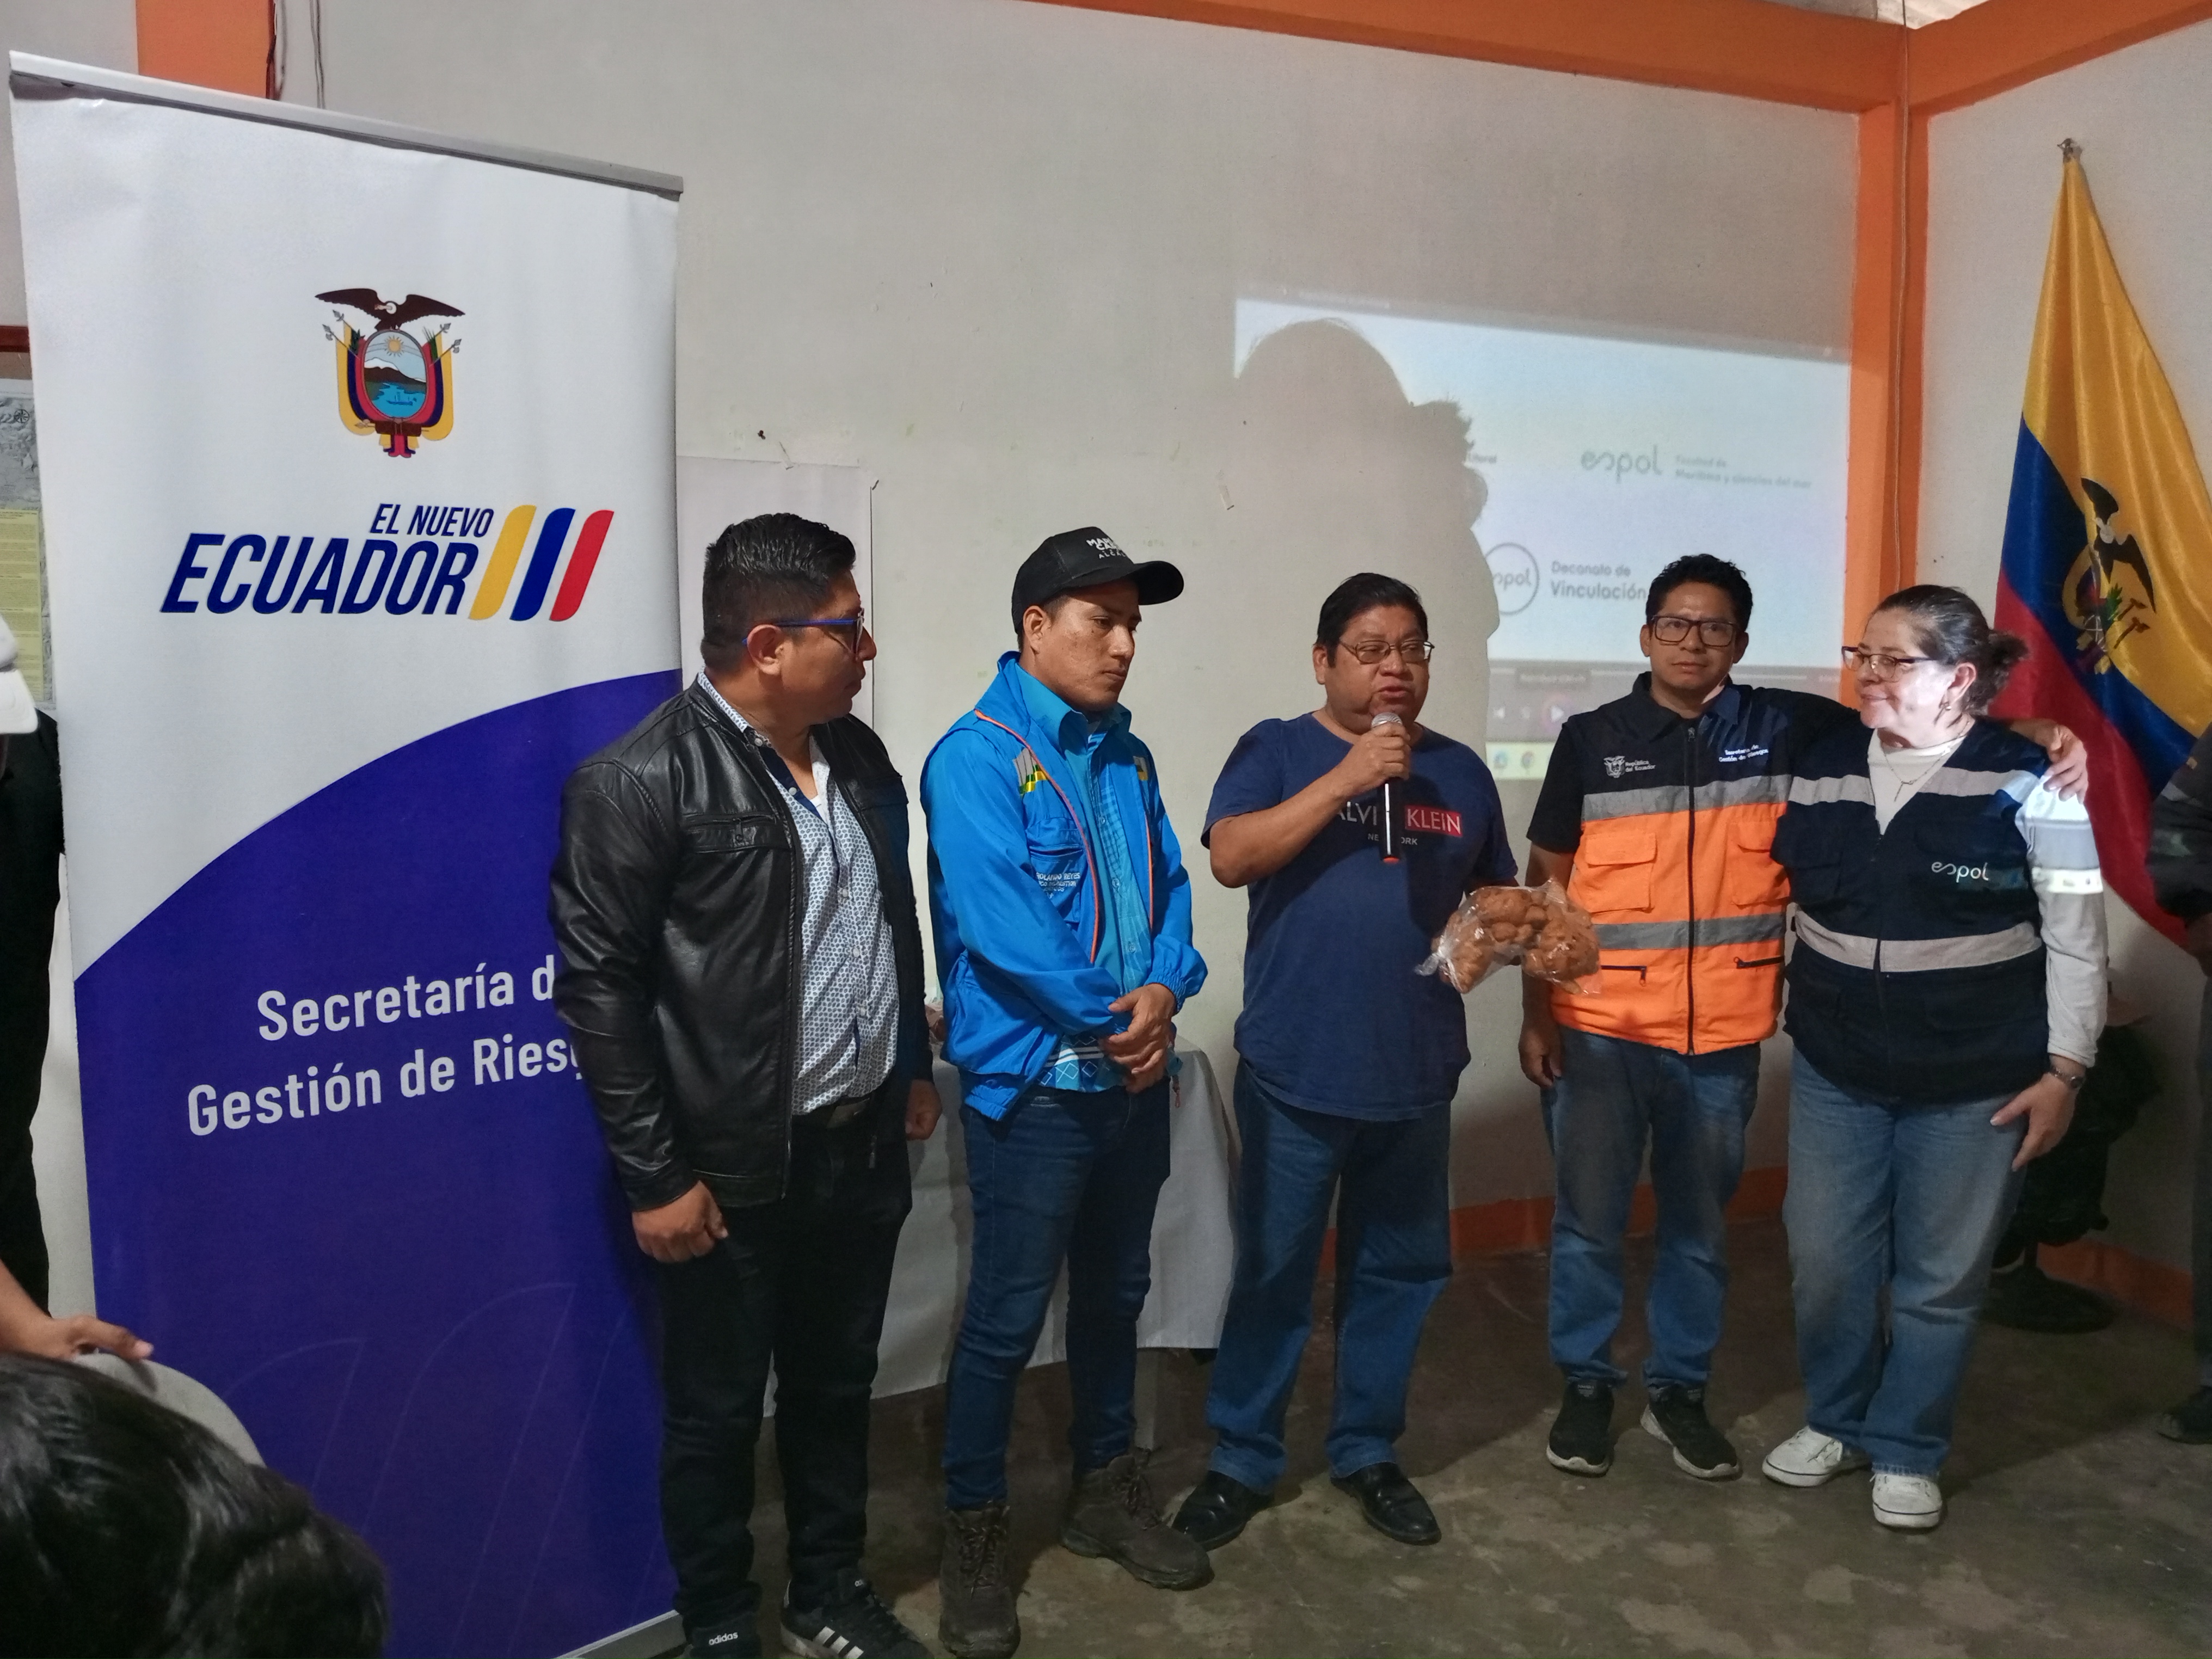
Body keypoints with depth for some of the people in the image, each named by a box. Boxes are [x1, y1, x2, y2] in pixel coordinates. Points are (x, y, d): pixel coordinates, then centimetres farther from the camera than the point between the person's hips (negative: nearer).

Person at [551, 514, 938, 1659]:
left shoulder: (857, 754, 5)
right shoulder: (639, 782, -16)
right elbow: (599, 990, -15)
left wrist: (914, 1067, 18)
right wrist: (655, 1176, -14)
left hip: (863, 1146, 6)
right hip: (735, 1173, -6)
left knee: (836, 1387, 20)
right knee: (717, 1414, 12)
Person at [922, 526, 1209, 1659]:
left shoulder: (1126, 755, 9)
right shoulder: (977, 756, -14)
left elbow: (1168, 886, 8)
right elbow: (997, 924, -23)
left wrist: (1166, 990, -11)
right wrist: (1114, 1014, -16)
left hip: (1136, 1077, 7)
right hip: (1033, 1087, -7)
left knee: (1115, 1295, 19)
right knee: (1007, 1319, 5)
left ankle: (1106, 1493, 38)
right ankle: (973, 1538, 23)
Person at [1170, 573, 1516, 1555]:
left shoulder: (1460, 770, 9)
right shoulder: (1276, 750, -3)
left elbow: (1496, 893, 18)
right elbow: (1230, 859, -18)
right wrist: (1348, 776, -23)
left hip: (1417, 1071, 4)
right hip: (1296, 1070, -4)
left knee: (1399, 1270, 14)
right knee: (1273, 1272, 6)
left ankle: (1367, 1451, 32)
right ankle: (1241, 1462, 23)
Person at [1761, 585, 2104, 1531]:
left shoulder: (2026, 783, -11)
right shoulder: (1822, 766, 1)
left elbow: (2076, 940, -6)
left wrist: (2064, 1070, -8)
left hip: (1974, 1081, -3)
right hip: (1835, 1070, 4)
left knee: (1940, 1278, 10)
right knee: (1824, 1261, 10)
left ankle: (1906, 1452, 28)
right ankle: (1834, 1422, 33)